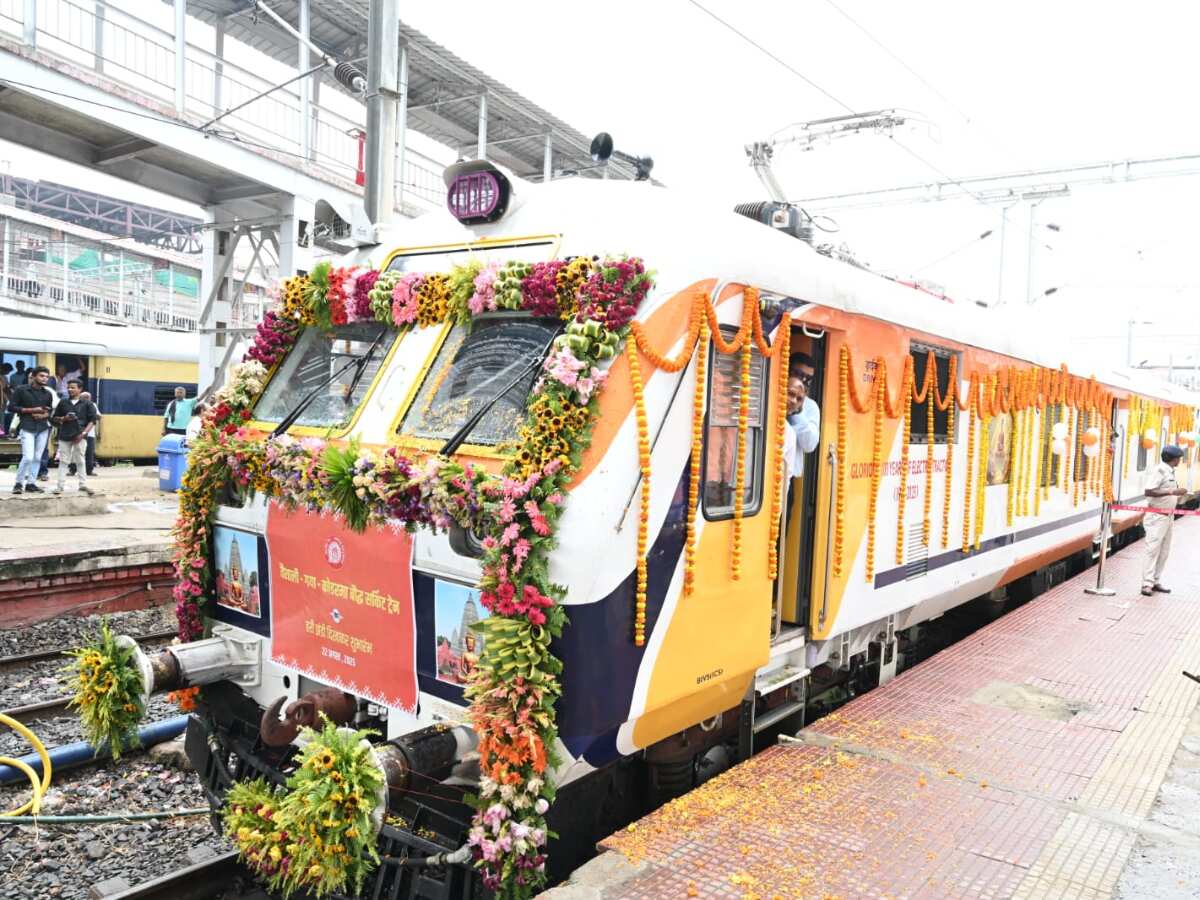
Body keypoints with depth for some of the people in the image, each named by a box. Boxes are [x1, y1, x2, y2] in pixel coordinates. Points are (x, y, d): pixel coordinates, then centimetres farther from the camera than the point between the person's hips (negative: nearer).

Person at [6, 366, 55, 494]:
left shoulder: (48, 393, 12)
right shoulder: (21, 390, -1)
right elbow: (11, 407, -3)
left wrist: (44, 415, -5)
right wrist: (32, 410, -11)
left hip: (43, 429, 4)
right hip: (27, 428, -4)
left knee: (37, 458, 4)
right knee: (28, 457, -13)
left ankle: (31, 483, 12)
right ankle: (18, 483, 2)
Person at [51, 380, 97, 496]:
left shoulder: (87, 403, 1)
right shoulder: (63, 402, 8)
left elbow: (92, 420, -1)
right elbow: (55, 418, 15)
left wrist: (84, 433, -11)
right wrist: (63, 419, -7)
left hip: (80, 436, -2)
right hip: (64, 436, 2)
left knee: (80, 461, 2)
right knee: (63, 461, 4)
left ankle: (83, 485, 8)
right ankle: (60, 485, 7)